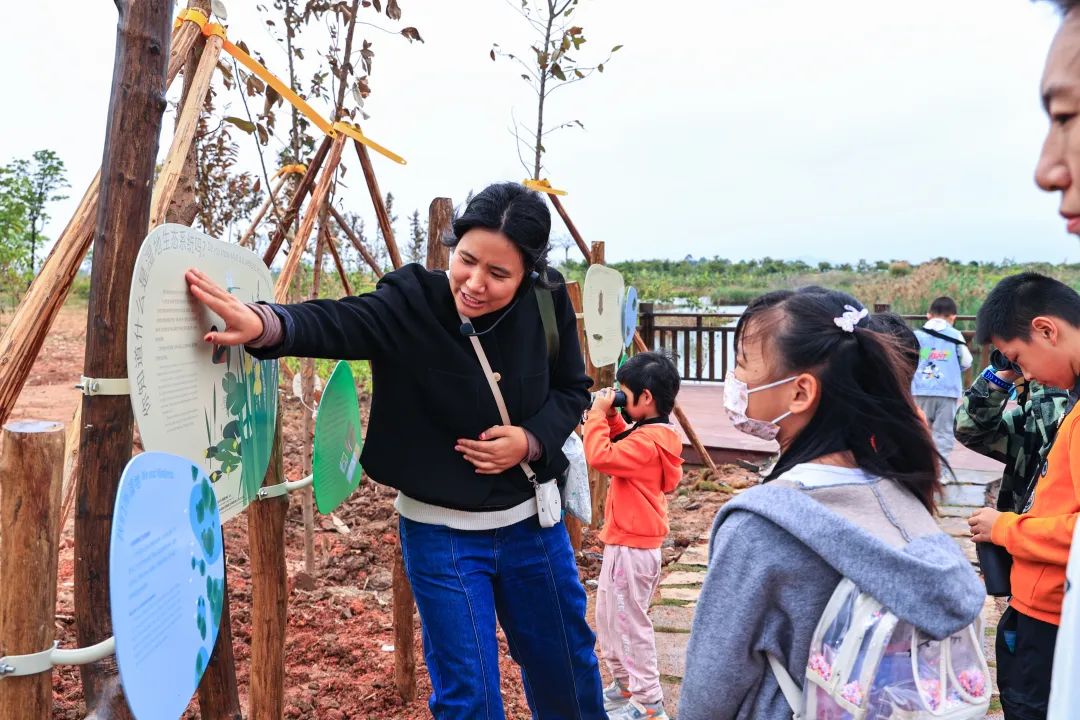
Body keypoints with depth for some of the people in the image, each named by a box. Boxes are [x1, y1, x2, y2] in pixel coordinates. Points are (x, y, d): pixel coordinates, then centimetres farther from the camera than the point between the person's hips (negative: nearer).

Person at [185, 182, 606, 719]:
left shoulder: (548, 305, -12)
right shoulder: (413, 303, -20)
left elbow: (573, 389, 1)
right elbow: (336, 322, -37)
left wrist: (531, 440, -17)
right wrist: (263, 324, -58)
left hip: (531, 523, 3)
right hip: (440, 533, -3)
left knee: (567, 662, 23)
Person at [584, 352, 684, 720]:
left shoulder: (647, 441, -25)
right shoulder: (651, 433, 6)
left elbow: (601, 456, -31)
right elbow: (620, 449, 19)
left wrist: (597, 414, -20)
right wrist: (610, 416, 5)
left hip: (632, 547, -10)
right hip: (625, 541, 10)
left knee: (630, 623, 3)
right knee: (608, 617, 22)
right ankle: (625, 684, 37)